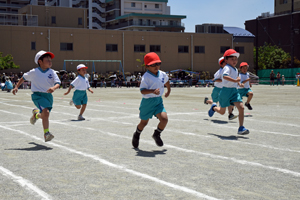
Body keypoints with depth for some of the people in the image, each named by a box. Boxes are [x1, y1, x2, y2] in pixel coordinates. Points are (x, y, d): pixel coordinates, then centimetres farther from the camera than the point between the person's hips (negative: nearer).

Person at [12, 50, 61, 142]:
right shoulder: (34, 72, -3)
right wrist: (16, 86, 10)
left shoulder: (52, 72, 0)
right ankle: (46, 134, -19)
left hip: (48, 95, 4)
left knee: (44, 116, 16)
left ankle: (36, 114, 53)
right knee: (46, 112, -26)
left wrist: (54, 88, -31)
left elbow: (58, 83, -10)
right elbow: (24, 77, 13)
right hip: (38, 95, -4)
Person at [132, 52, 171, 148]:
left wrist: (168, 90, 36)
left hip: (158, 101, 4)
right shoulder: (146, 77, -19)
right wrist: (153, 91, -40)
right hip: (148, 101, -4)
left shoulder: (163, 74, 0)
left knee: (164, 119, -15)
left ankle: (156, 134, 14)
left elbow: (166, 82, 22)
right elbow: (142, 90, -26)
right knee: (144, 122, 12)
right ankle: (136, 135, 44)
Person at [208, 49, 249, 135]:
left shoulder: (236, 70, 11)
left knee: (241, 108, -13)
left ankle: (241, 128, -10)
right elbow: (224, 76, -39)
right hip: (226, 91, -6)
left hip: (234, 91, 6)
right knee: (222, 112, 10)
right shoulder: (227, 68, -17)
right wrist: (235, 80, -42)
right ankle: (214, 107, 46)